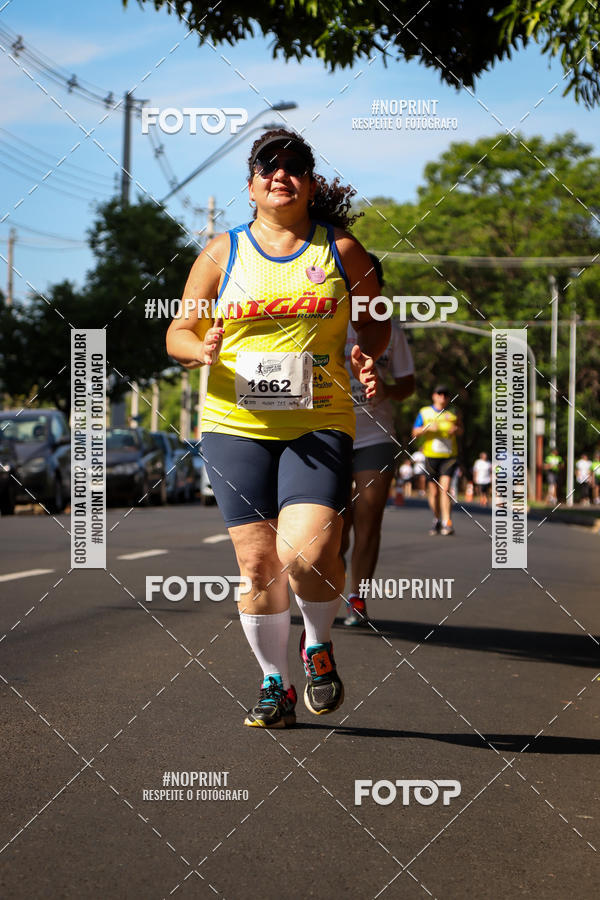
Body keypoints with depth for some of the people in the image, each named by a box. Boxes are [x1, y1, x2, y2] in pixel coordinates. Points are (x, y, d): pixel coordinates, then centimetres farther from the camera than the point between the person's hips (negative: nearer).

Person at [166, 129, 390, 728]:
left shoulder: (341, 249, 7)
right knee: (256, 561, 0)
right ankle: (275, 685, 19)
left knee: (307, 552, -20)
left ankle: (319, 645, 11)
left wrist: (366, 356, -5)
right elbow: (178, 332, 10)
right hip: (235, 426, 2)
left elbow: (376, 320, 17)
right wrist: (202, 350, -13)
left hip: (319, 426, -1)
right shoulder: (222, 252, 8)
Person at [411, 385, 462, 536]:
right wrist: (428, 427, -14)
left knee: (445, 488, -16)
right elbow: (415, 432, 4)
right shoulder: (424, 412, 8)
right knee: (434, 492, 5)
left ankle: (447, 523, -18)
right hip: (431, 456, 1)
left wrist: (456, 429, -2)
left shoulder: (452, 413, 10)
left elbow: (460, 430, 22)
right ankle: (437, 520, 26)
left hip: (449, 456, -1)